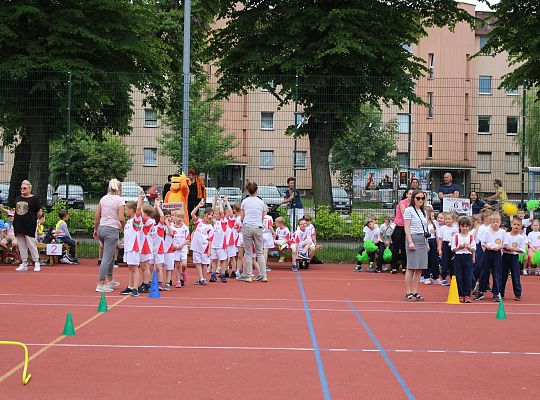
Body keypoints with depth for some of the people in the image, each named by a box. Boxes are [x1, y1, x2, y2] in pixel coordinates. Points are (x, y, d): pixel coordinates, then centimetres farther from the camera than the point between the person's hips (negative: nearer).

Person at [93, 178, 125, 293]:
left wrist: (95, 229, 21)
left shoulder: (103, 198, 9)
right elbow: (121, 218, -15)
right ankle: (100, 285, -6)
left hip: (101, 228, 7)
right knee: (107, 257, -5)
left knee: (111, 254, 23)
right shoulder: (120, 200, -8)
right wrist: (123, 226, 5)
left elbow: (97, 217, 11)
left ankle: (109, 280, 30)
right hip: (112, 230, -7)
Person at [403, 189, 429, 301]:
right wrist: (410, 242, -16)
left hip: (423, 240, 7)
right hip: (414, 238, -7)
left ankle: (415, 292, 10)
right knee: (411, 267, -7)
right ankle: (408, 293, -3)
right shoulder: (409, 210, -3)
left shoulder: (422, 212, 19)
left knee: (420, 268, 5)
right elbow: (407, 228, -9)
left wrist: (426, 243, 17)